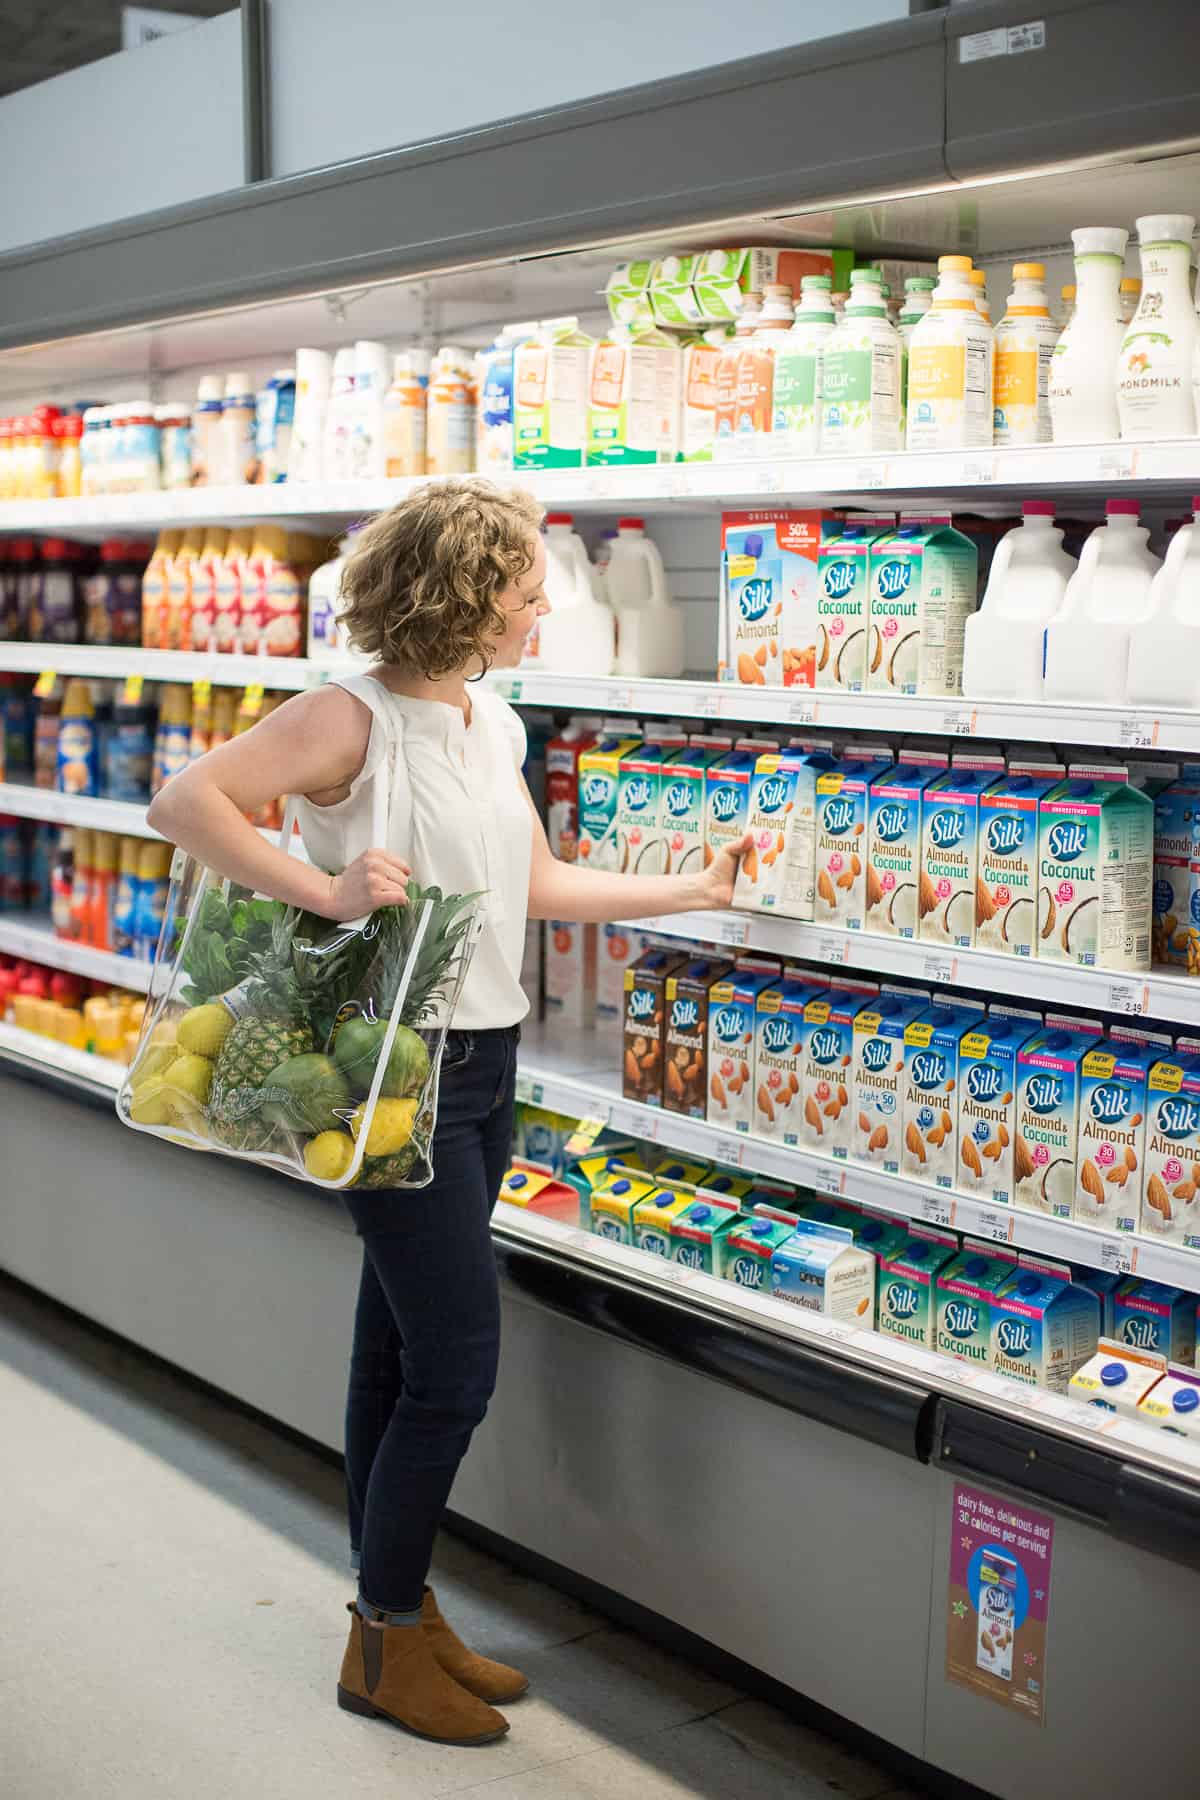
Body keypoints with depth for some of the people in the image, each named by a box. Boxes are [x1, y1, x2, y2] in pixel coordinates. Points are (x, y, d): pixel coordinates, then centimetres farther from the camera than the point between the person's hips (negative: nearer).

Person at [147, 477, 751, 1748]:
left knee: (398, 1354, 17)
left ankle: (395, 1611, 30)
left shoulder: (494, 726, 10)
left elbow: (540, 885, 17)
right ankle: (386, 1642, 16)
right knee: (455, 1363, -3)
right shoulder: (353, 717, -15)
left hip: (485, 1064, 8)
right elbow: (185, 802, -22)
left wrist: (699, 889, 19)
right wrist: (327, 890, -29)